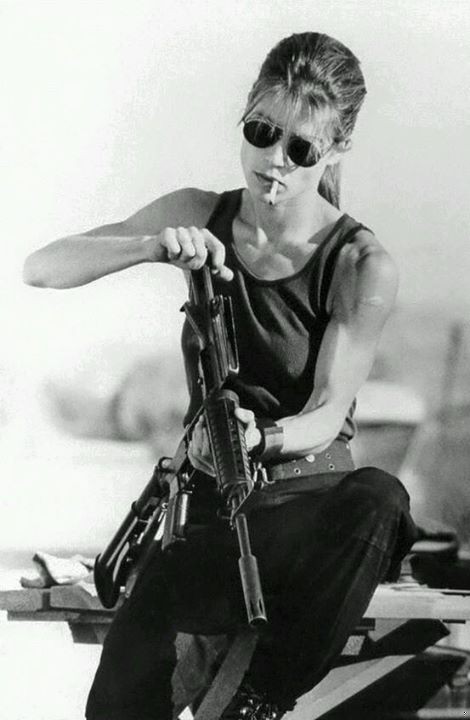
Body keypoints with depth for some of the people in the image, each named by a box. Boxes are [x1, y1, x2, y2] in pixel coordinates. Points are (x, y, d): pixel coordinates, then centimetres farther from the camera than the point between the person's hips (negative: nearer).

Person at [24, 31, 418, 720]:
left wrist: (262, 438, -39)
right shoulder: (199, 218, 1)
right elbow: (42, 268, -3)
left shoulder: (362, 267, -10)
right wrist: (153, 247, -24)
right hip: (208, 501, 1)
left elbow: (328, 413, -14)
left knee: (379, 499, -41)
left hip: (314, 496, -1)